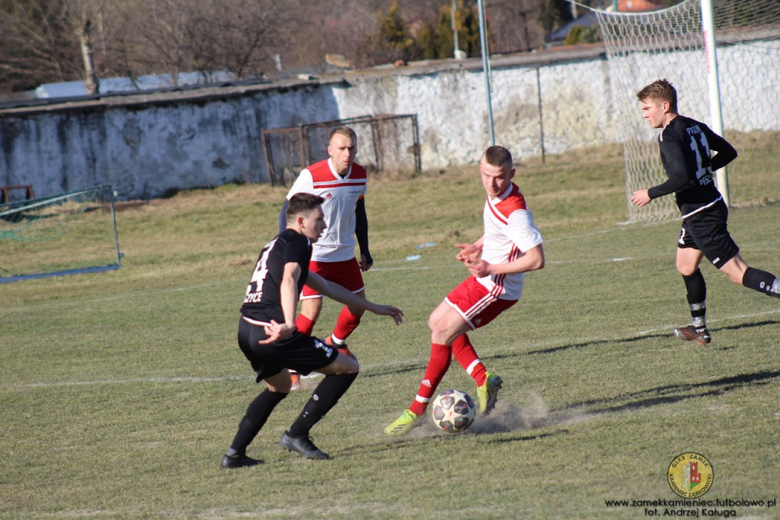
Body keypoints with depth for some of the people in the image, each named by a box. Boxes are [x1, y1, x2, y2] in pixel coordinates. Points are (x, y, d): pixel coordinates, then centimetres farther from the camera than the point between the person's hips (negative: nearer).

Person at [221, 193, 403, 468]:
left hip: (246, 332, 9)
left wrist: (373, 308, 40)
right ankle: (297, 435, 0)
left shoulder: (277, 244, 28)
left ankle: (235, 453, 25)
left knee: (279, 387, 35)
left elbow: (326, 286, 36)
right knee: (347, 368, 3)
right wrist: (289, 325, -38)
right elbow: (289, 280, -23)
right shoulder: (297, 242, -1)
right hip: (272, 332, -9)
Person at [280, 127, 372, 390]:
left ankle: (336, 343, 44)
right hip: (314, 255, -6)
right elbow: (287, 212, -14)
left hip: (345, 254, 6)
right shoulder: (311, 176, -20)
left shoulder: (359, 175, -2)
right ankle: (291, 368, -5)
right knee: (311, 309, -17)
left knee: (359, 303, 14)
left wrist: (364, 250, 16)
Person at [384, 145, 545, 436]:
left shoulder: (515, 212, -29)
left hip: (496, 289, -10)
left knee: (442, 335, -11)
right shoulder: (496, 194, -1)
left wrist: (491, 269, -31)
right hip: (483, 280, 10)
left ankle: (417, 411, -3)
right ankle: (483, 378, 15)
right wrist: (479, 247, 8)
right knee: (437, 322, 19)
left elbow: (536, 259, -30)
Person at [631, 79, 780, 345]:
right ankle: (699, 329, 30)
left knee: (738, 272, -9)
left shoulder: (669, 136, -18)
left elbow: (681, 178, -29)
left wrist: (650, 194, -17)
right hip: (710, 203, 10)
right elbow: (728, 152, 16)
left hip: (701, 217, -10)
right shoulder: (695, 126, 8)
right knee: (686, 266, 22)